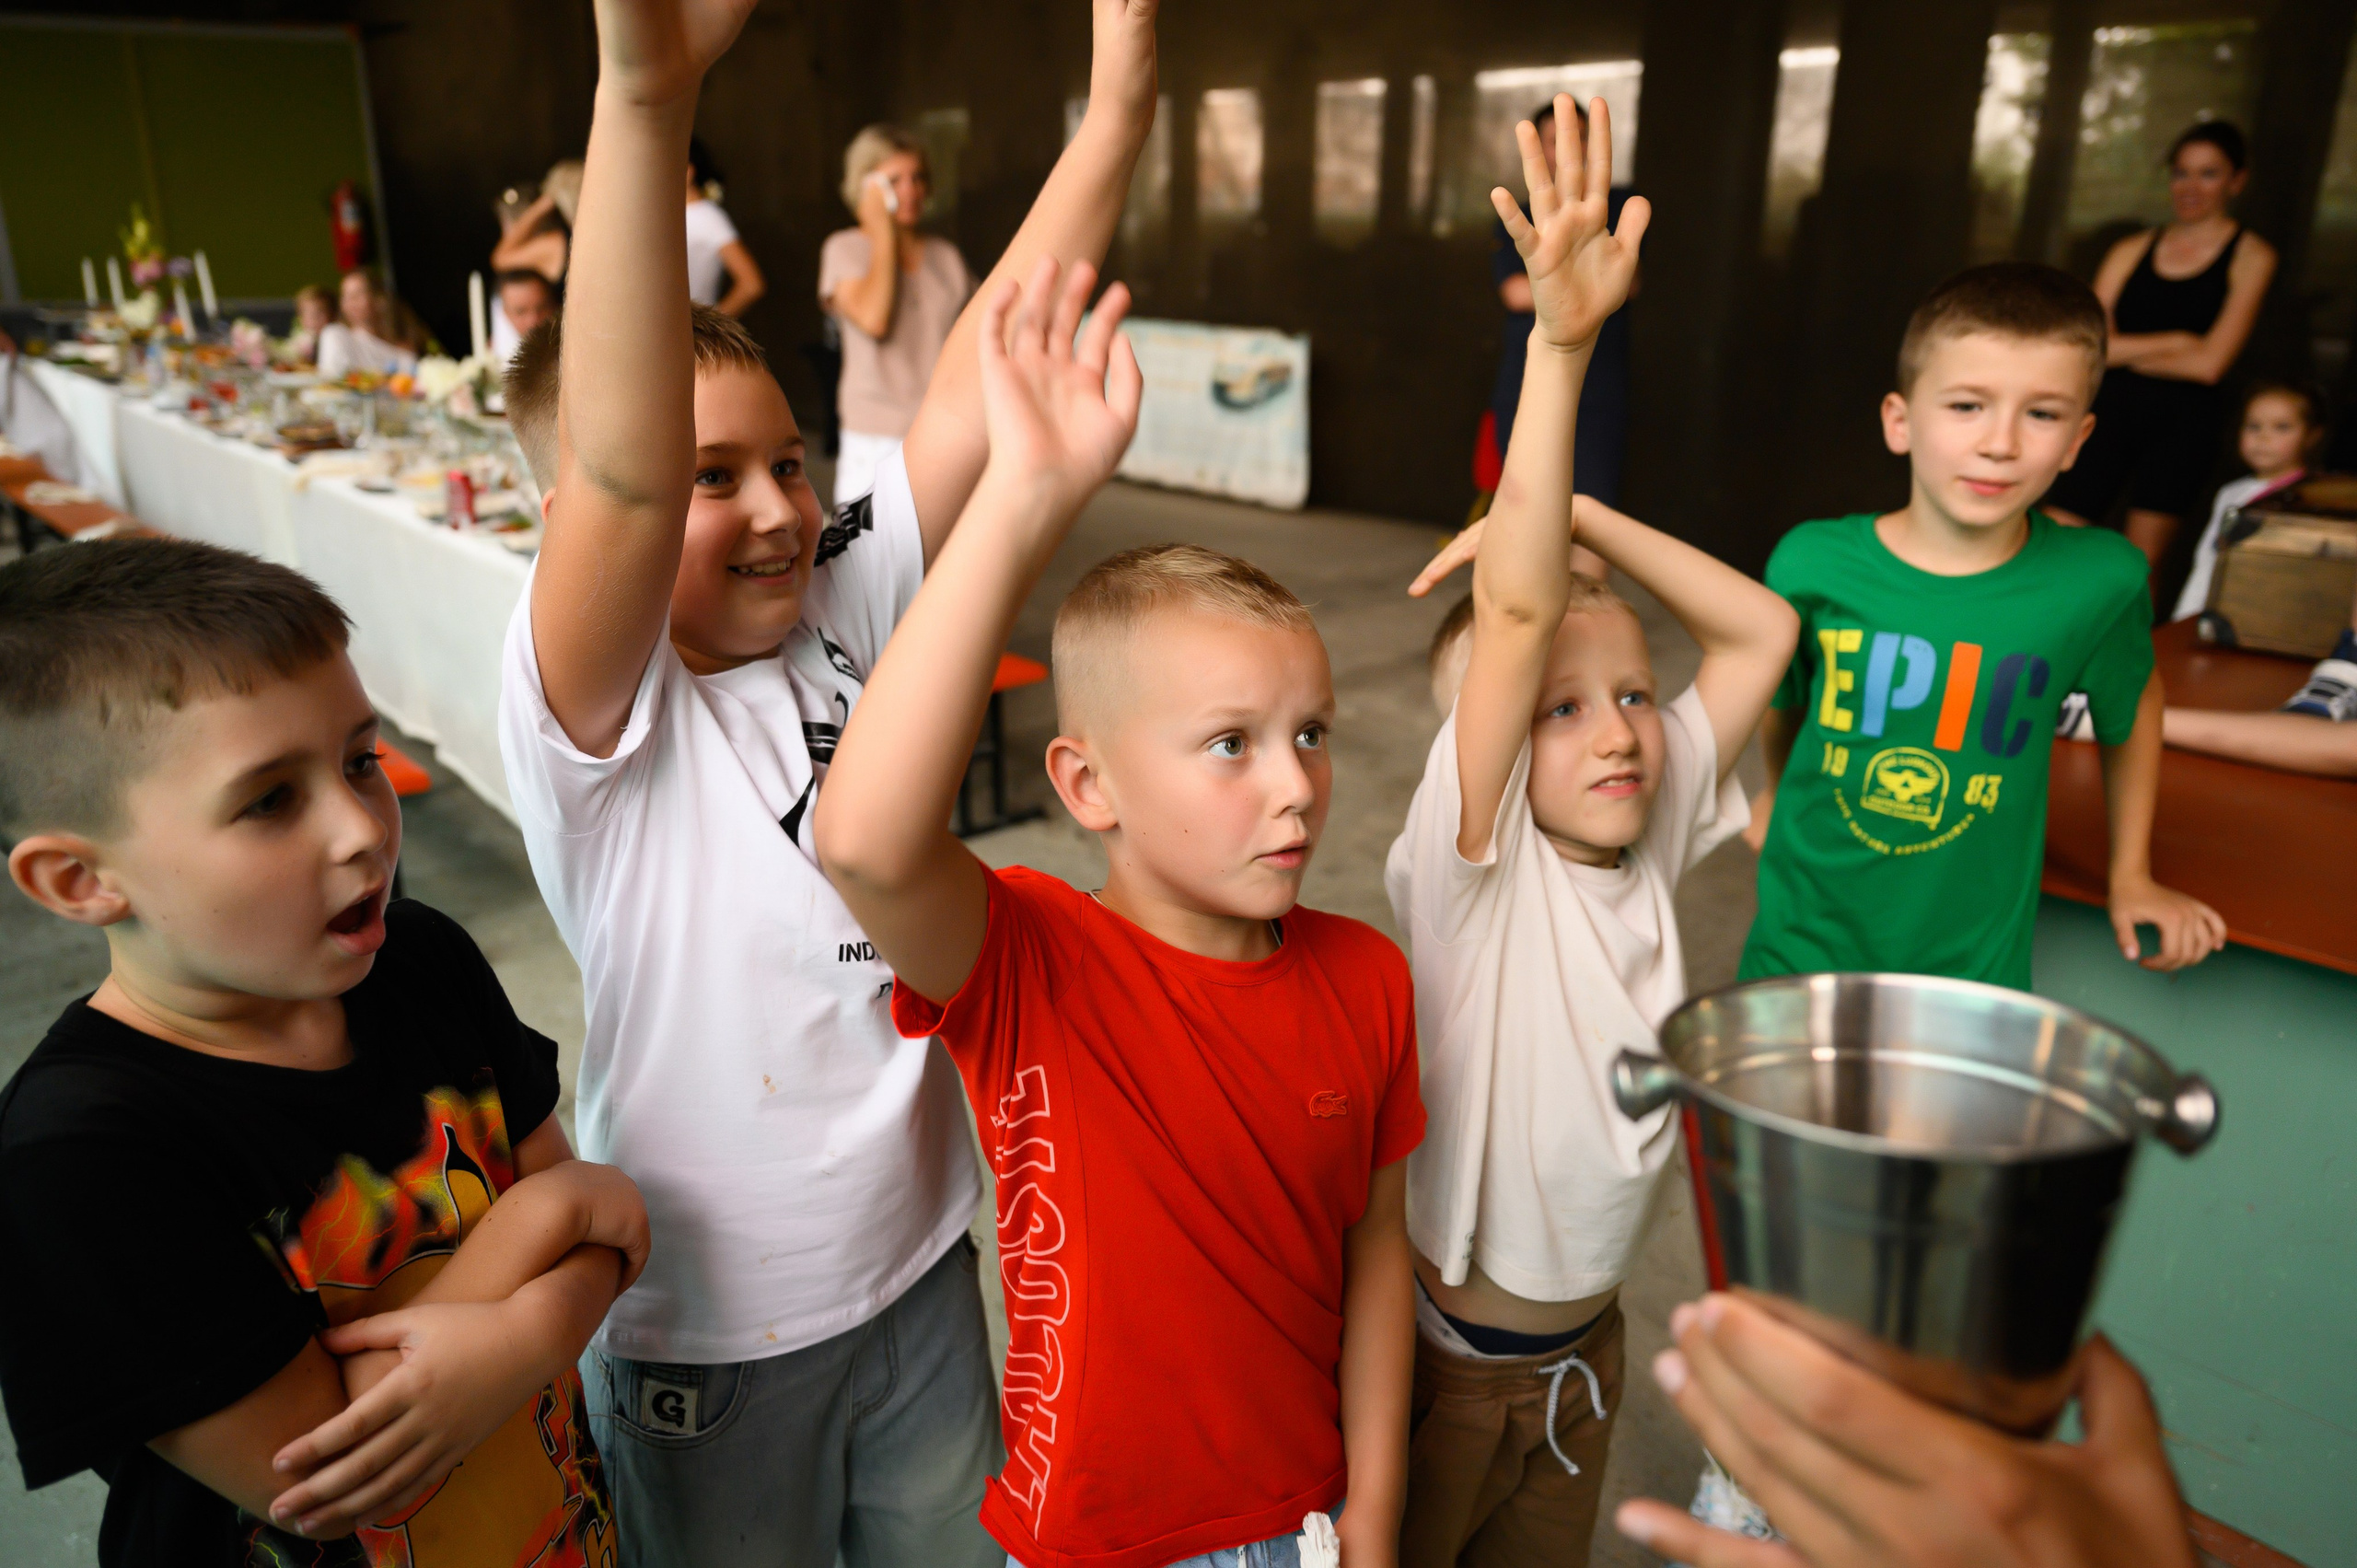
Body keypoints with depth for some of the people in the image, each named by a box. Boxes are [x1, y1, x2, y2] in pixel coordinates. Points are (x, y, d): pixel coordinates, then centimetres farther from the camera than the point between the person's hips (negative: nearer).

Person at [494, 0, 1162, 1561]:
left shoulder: (850, 605, -7)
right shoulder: (593, 715, -21)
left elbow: (984, 388, -16)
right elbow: (624, 475, -40)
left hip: (922, 1268, 5)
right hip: (707, 1335, -4)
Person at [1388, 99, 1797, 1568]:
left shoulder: (1646, 839, -9)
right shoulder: (1470, 869, -24)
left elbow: (1765, 632, -6)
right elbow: (1512, 614, -38)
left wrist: (1582, 515, -16)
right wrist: (1560, 345, -45)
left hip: (1587, 1343, 5)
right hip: (1443, 1349, -5)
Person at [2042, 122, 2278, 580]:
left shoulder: (2250, 256, 3)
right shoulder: (2132, 251, 12)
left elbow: (2207, 363, -7)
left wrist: (2124, 351, 1)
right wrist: (2170, 343, -6)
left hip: (2182, 421, -2)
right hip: (2111, 409, 2)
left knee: (2139, 570, 0)